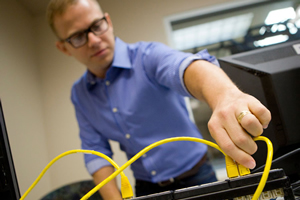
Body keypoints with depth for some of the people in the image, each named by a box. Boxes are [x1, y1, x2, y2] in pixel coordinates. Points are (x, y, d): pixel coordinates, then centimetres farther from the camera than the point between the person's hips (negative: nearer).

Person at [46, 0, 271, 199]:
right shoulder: (79, 94, 0)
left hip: (194, 179, -3)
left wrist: (227, 95, -60)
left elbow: (185, 66, -38)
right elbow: (96, 151, 1)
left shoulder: (146, 56, -17)